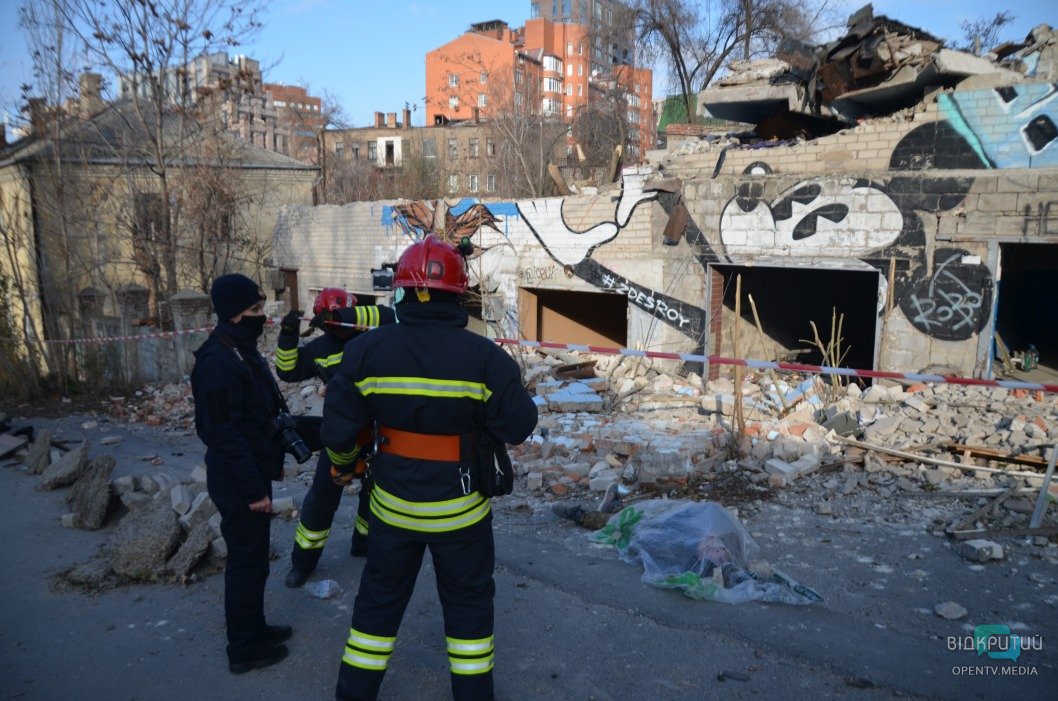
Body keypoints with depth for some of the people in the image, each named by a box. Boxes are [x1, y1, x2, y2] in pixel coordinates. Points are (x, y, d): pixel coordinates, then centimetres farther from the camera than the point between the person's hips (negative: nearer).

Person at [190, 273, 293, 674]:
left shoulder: (241, 351, 9)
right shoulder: (218, 362, -23)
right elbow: (225, 434, -25)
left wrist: (270, 463, 20)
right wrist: (253, 489, -22)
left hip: (253, 475, 10)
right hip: (239, 484, -10)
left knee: (253, 556, 21)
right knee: (247, 562, 3)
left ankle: (254, 628, 37)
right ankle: (244, 649, 19)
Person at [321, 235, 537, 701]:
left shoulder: (365, 350, -13)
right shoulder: (483, 355, -18)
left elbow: (337, 433, -9)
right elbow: (519, 426, -12)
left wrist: (349, 456, 14)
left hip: (392, 504, 2)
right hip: (460, 507, -2)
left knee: (379, 600, 21)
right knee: (467, 601, 19)